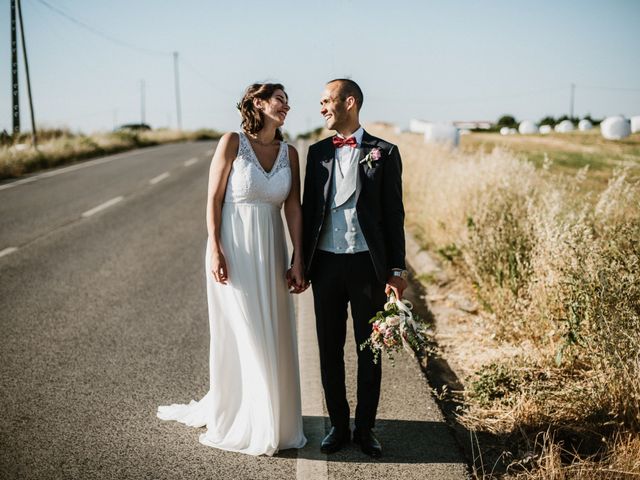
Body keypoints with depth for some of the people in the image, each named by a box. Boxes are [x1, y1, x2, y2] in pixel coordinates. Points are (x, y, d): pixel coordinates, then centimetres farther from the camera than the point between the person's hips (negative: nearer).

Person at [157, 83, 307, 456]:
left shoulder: (289, 153, 6)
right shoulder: (232, 142, -6)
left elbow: (294, 210, 5)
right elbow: (214, 199, -7)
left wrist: (298, 261, 0)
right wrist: (215, 251, -13)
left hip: (271, 253, 4)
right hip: (234, 250, -4)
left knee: (274, 337, 9)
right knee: (241, 337, 4)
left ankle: (273, 417, 25)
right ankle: (245, 422, 20)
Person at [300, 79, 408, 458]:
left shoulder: (383, 153, -2)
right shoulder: (317, 152, 8)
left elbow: (394, 214, -2)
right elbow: (308, 208, 12)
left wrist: (397, 270, -6)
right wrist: (302, 263, 9)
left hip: (367, 264, -3)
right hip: (326, 264, 3)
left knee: (370, 351, 8)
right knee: (330, 350, 10)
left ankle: (366, 427, 22)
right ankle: (338, 425, 24)